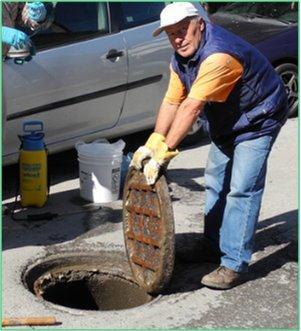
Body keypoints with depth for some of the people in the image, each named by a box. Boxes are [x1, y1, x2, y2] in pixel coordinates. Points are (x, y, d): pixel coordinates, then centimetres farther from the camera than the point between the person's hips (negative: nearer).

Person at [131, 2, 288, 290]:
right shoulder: (180, 60, -5)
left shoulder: (219, 55, -36)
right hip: (226, 123, 9)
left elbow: (191, 108, -38)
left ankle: (234, 265, -7)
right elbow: (171, 102, -5)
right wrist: (152, 144, -16)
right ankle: (213, 248, 29)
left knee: (241, 189, -13)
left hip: (258, 120, -9)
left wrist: (164, 153, -37)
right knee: (215, 184, 15)